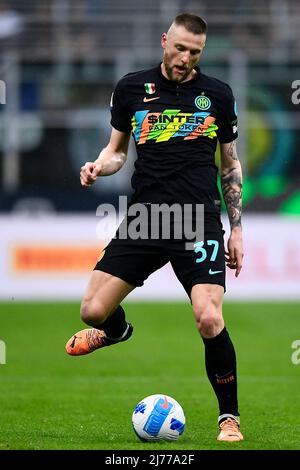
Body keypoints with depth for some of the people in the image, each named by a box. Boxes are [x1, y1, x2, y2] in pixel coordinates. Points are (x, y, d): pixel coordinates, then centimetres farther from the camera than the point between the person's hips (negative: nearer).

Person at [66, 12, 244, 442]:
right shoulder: (132, 88, 7)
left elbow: (230, 164, 15)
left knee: (209, 321, -19)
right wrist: (98, 167, -6)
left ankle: (230, 418, 0)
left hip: (200, 222, -2)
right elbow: (117, 150, 17)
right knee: (93, 310, -5)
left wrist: (236, 228, 11)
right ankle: (117, 330, 36)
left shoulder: (218, 94, 6)